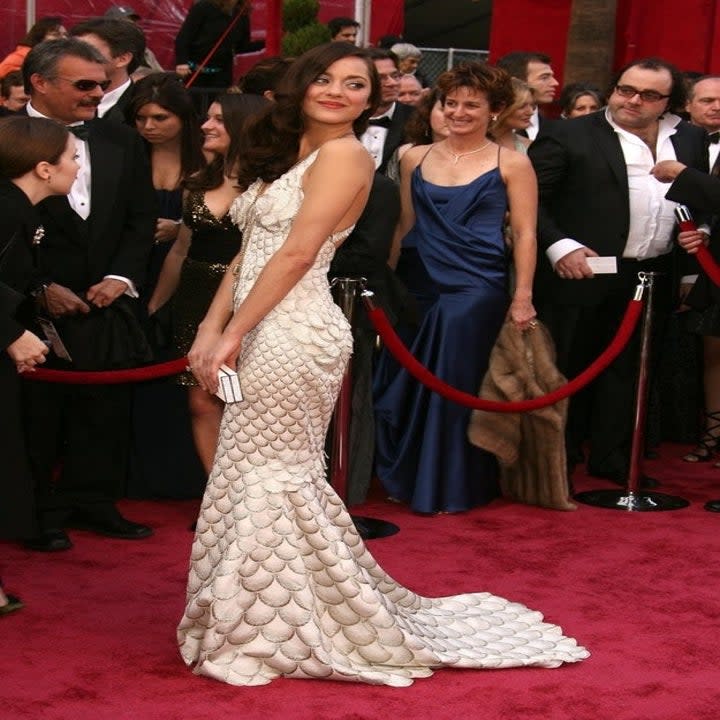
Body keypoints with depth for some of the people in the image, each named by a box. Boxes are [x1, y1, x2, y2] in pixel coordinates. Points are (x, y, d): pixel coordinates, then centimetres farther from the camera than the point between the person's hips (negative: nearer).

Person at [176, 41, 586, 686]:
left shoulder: (344, 154, -10)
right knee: (265, 476, 14)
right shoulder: (288, 152, 17)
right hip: (263, 332, 9)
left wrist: (232, 334, -16)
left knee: (272, 477, -2)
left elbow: (295, 254, -17)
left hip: (293, 334, -9)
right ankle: (271, 623, 26)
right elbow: (251, 251, 13)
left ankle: (275, 632, 10)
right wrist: (210, 327, 3)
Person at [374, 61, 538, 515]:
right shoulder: (416, 158, 9)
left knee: (457, 386, 0)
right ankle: (405, 477, 24)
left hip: (476, 290, -3)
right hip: (418, 287, 3)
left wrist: (523, 298, -9)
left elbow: (525, 233, -3)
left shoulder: (510, 164, 0)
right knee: (405, 384, 7)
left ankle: (453, 487, 15)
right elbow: (403, 225, 13)